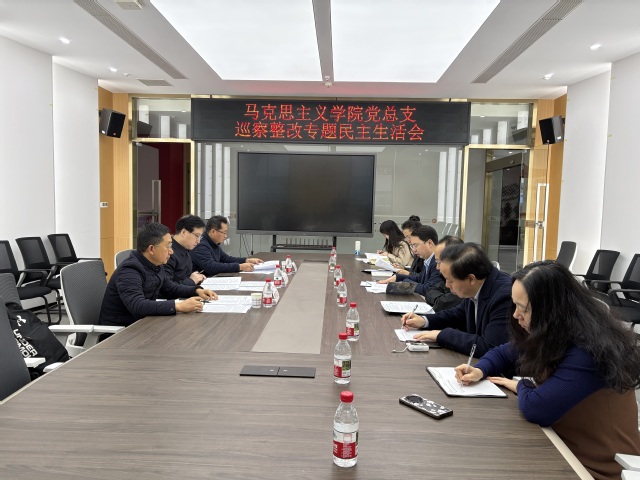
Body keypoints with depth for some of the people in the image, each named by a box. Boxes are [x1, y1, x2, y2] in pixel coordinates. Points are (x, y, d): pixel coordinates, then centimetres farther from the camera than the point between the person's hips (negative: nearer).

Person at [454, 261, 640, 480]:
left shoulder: (587, 351, -30)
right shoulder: (552, 333, -2)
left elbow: (535, 408, -35)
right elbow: (503, 353, 13)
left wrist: (520, 386, -12)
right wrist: (479, 371, -8)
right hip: (565, 445, 7)